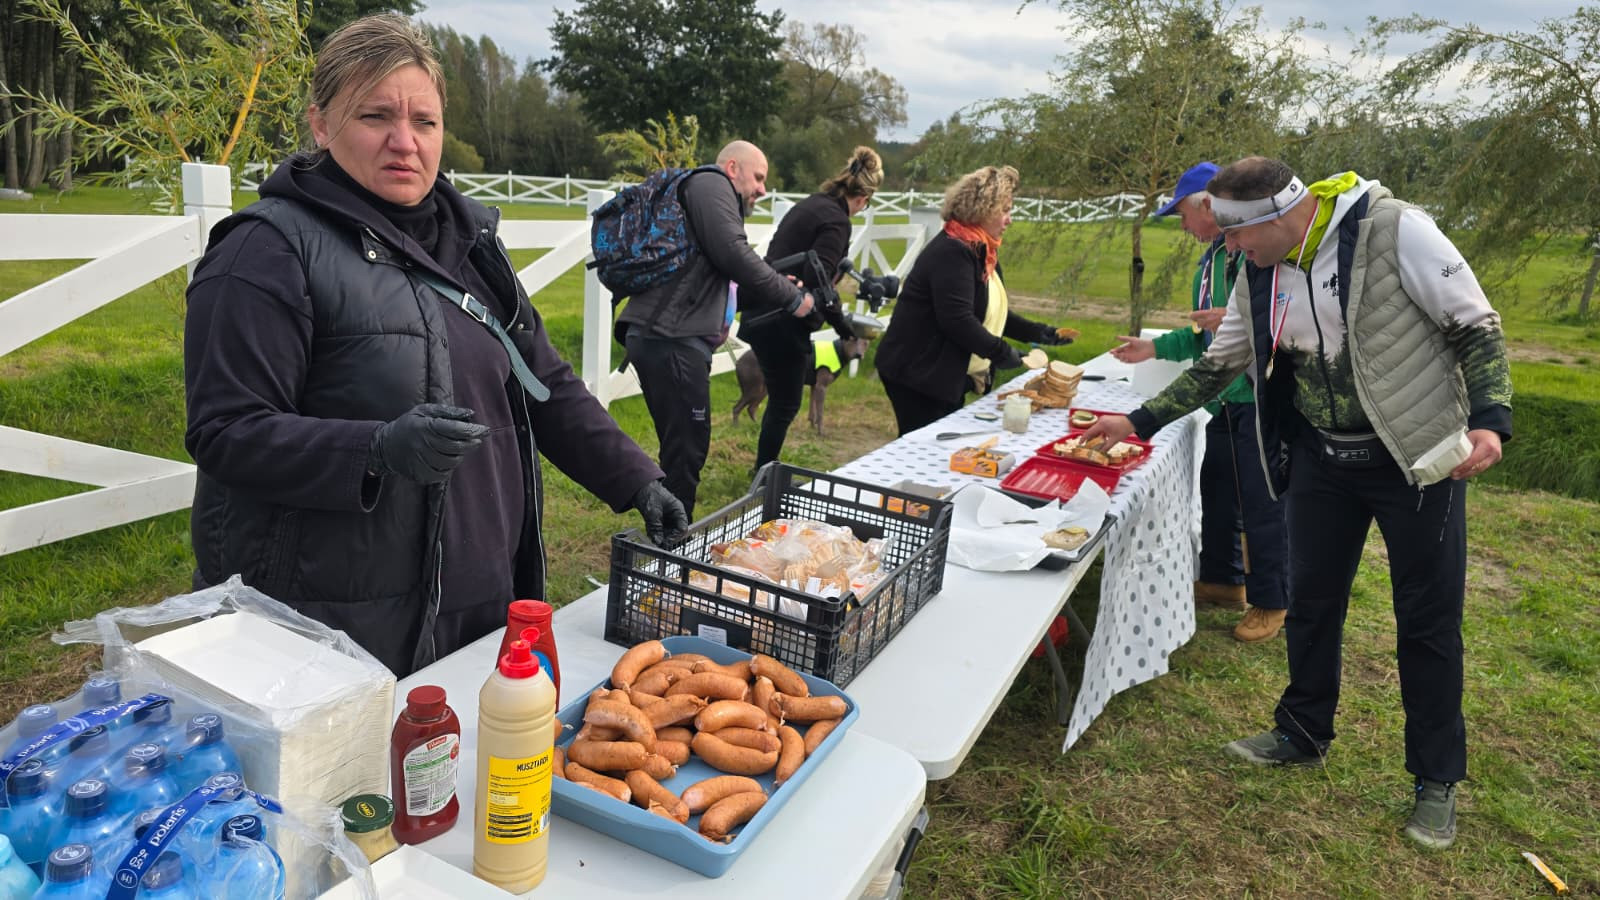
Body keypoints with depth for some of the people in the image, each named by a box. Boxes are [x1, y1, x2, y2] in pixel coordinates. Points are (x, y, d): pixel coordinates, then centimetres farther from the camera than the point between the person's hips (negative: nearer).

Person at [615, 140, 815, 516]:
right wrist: (791, 297, -4)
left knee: (682, 449, 15)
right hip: (672, 339, -10)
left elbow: (718, 278, 29)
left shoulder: (712, 195, 30)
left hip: (665, 338, 10)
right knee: (687, 450, -6)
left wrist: (778, 289, 18)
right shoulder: (710, 183, -1)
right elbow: (734, 255, -15)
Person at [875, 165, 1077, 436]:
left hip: (946, 376, 10)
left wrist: (1040, 333, 8)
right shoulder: (952, 252, -18)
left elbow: (995, 314, 19)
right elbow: (958, 320, -27)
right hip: (918, 374, -10)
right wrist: (1002, 352, -21)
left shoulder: (981, 251, 15)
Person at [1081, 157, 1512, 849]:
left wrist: (1490, 420, -24)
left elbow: (1476, 328, -12)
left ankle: (1436, 779, 25)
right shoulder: (1260, 274, -1)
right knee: (1311, 603, 14)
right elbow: (1218, 365, 9)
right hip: (1322, 456, 5)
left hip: (1417, 455, -5)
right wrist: (1140, 421, 6)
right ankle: (1303, 736, 35)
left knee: (1428, 620, 6)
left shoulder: (1393, 231, -19)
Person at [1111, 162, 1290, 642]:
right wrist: (1156, 347, 17)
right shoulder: (1212, 258, 16)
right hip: (1226, 400, 9)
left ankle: (1271, 602, 16)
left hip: (1264, 395, -9)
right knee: (1217, 492, 17)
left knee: (1262, 503, 0)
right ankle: (1222, 580, 35)